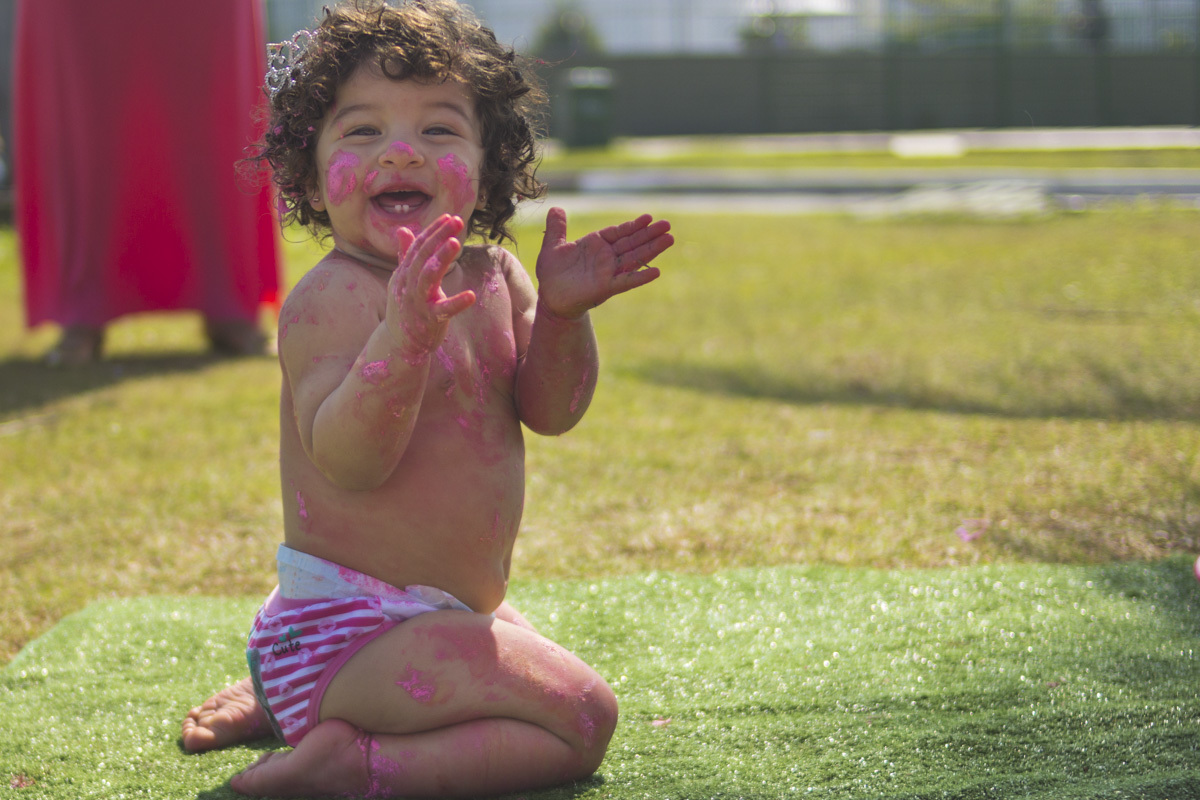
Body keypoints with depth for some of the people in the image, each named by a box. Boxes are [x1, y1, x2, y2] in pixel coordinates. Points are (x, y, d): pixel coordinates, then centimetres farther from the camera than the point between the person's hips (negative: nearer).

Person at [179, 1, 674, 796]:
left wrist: (562, 312, -19)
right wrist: (403, 336, -44)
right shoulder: (332, 299, -20)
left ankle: (285, 701, 24)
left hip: (444, 609, 9)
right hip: (349, 629, -9)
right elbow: (349, 460, -30)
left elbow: (552, 409, -1)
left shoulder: (492, 277, 5)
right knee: (581, 716, -17)